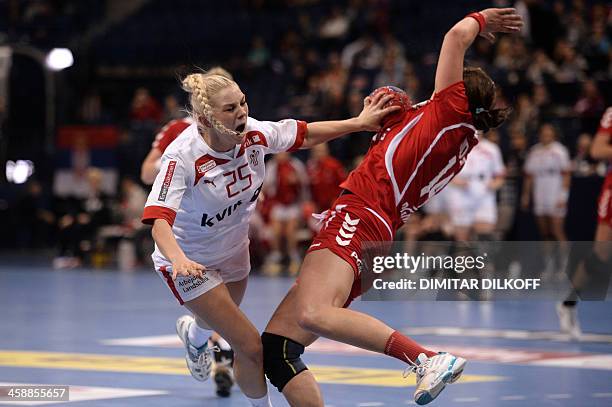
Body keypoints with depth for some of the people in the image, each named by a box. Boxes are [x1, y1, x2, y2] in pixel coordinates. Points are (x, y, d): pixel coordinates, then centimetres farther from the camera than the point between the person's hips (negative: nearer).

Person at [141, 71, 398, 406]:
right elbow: (159, 220, -43)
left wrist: (359, 123, -7)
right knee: (251, 347, -13)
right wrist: (179, 259, -61)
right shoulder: (181, 157, -35)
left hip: (234, 251, 6)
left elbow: (306, 135, -2)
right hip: (189, 263, -6)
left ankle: (194, 333, 73)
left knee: (221, 319, 35)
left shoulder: (254, 133, -20)